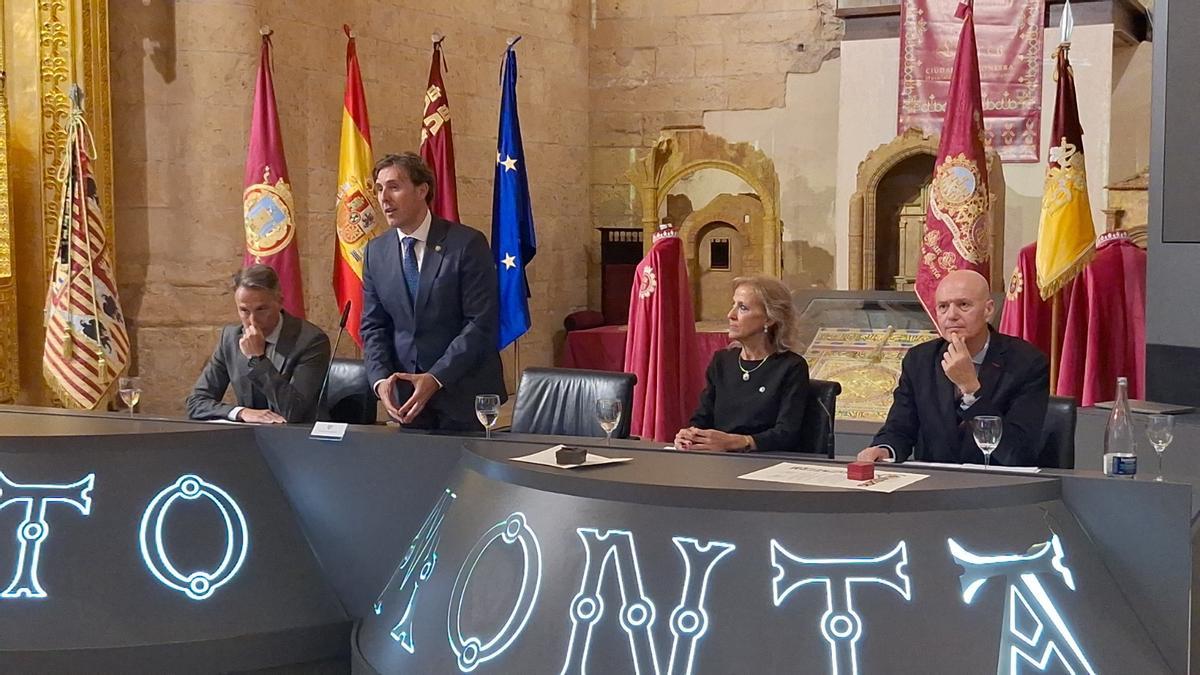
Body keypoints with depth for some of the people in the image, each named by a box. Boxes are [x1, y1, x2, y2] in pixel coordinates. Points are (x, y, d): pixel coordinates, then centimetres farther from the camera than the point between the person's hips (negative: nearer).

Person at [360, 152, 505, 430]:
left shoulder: (468, 243, -10)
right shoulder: (376, 252, 6)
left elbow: (482, 323, -13)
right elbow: (373, 325, 7)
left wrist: (436, 378, -20)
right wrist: (380, 378, -10)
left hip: (464, 395, -4)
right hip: (406, 395, 4)